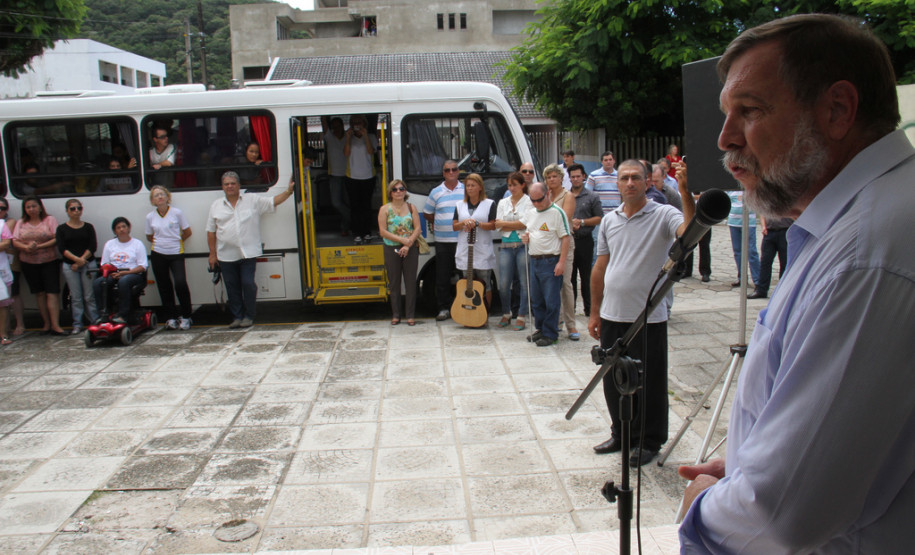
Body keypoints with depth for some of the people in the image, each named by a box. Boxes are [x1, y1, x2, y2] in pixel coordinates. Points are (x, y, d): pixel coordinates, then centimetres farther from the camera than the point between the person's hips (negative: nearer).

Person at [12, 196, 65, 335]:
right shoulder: (21, 223, 11)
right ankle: (46, 323, 14)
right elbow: (15, 241, 3)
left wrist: (39, 246, -18)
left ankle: (55, 325, -13)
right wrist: (26, 247, -17)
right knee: (39, 293, 7)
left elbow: (56, 239, -7)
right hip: (28, 263, 3)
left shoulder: (49, 220, 2)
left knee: (52, 292, -9)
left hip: (49, 261, -3)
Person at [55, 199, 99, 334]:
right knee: (76, 297, 1)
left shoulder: (88, 227, 9)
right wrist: (76, 259, -16)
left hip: (88, 264, 0)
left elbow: (93, 246, 1)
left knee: (89, 296, -2)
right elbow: (61, 249, -3)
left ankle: (96, 321, 3)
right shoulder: (62, 229, 7)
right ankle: (77, 324, 8)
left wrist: (82, 260, -10)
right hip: (69, 266, 0)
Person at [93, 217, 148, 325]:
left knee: (123, 281, -39)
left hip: (133, 274, -4)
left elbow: (142, 266, -1)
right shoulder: (109, 244, 21)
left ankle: (123, 315, -35)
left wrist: (124, 272, -15)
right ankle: (103, 314, -25)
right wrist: (110, 272, -8)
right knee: (97, 282, -27)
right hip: (113, 274, 4)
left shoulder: (137, 243, 9)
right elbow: (104, 264, 17)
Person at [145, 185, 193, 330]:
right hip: (158, 255, 3)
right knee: (164, 287, 7)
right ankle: (170, 318, 18)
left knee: (180, 283, -16)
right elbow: (149, 237, 18)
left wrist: (176, 241, 4)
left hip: (176, 254, -3)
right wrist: (160, 242, 7)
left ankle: (186, 316, -1)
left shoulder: (177, 213, -3)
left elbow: (187, 232, 5)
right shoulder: (150, 217, 4)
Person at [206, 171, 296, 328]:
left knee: (248, 284, -6)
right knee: (232, 287, 6)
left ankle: (249, 316, 9)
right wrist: (212, 254, 9)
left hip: (248, 253, -2)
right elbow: (211, 232, 12)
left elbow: (274, 202, 5)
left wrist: (288, 191, -9)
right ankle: (237, 317, 17)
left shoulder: (253, 201, 6)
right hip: (226, 256, 2)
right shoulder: (216, 206, 11)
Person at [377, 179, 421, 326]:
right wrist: (402, 240, -14)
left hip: (410, 249, 1)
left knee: (411, 282, 2)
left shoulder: (411, 208, 7)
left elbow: (418, 228, 0)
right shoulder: (385, 209, 2)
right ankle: (395, 315, 14)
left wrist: (408, 244, -13)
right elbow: (383, 231, -6)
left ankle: (410, 315, 9)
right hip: (392, 249, -1)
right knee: (394, 282, 5)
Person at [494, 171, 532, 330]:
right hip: (506, 246, 4)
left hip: (523, 245, -3)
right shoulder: (503, 203, 15)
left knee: (524, 283, -2)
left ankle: (521, 317, 8)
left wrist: (505, 224, -5)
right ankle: (506, 314, 19)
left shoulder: (529, 201, 2)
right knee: (504, 284, 1)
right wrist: (517, 226, -6)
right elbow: (498, 226, 5)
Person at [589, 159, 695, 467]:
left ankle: (650, 442, 23)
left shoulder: (663, 215, -6)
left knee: (649, 384, 6)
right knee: (613, 381, 15)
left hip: (648, 318, -5)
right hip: (612, 316, 5)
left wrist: (685, 192, -36)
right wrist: (595, 312, 13)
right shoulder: (609, 220, 10)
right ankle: (622, 434, 34)